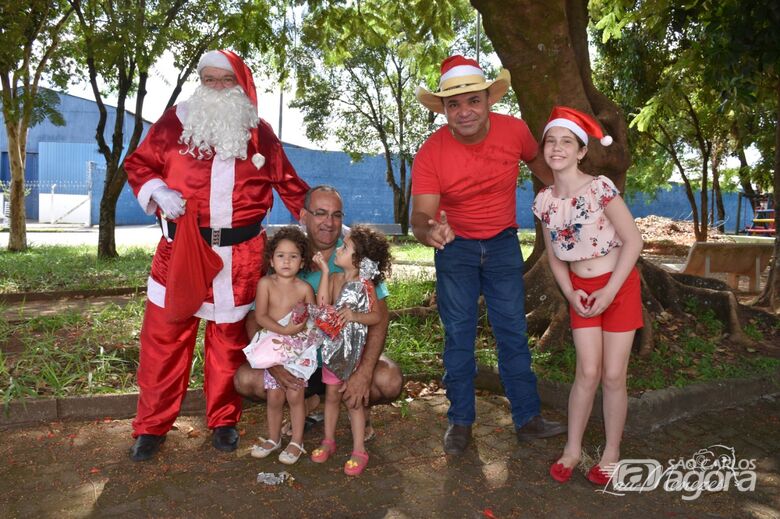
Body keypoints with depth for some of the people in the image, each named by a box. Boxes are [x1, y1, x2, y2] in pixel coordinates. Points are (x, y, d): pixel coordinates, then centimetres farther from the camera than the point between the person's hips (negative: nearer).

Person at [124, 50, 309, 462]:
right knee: (164, 336, 2)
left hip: (240, 254, 1)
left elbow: (287, 182, 15)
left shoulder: (260, 133, 9)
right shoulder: (175, 122, 5)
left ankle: (224, 421, 26)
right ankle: (152, 427, 19)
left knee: (229, 338, 10)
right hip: (180, 247, 0)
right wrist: (157, 191, -10)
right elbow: (137, 164, 11)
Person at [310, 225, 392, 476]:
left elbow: (377, 316, -7)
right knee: (332, 395, 15)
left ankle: (359, 450, 15)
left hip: (354, 349, -4)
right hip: (333, 345, 4)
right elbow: (322, 304, -15)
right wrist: (324, 272, -14)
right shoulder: (335, 278, -1)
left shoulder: (365, 285, -11)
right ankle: (328, 440, 32)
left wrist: (355, 315, -23)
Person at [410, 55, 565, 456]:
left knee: (513, 331, 5)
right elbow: (421, 215, -26)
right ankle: (460, 422, 15)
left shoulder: (514, 130, -14)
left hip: (502, 242, 2)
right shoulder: (430, 154, -21)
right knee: (458, 334, 3)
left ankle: (527, 418, 15)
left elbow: (536, 161, 9)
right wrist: (428, 230, -48)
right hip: (455, 246, -1)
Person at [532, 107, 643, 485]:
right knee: (587, 372, 2)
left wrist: (609, 292, -15)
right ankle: (572, 449, 19)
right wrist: (570, 293, -4)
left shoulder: (600, 187, -17)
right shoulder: (544, 201, -2)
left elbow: (633, 241, -14)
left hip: (619, 285, -3)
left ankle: (611, 452, 20)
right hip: (581, 290, 3)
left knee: (613, 375, 2)